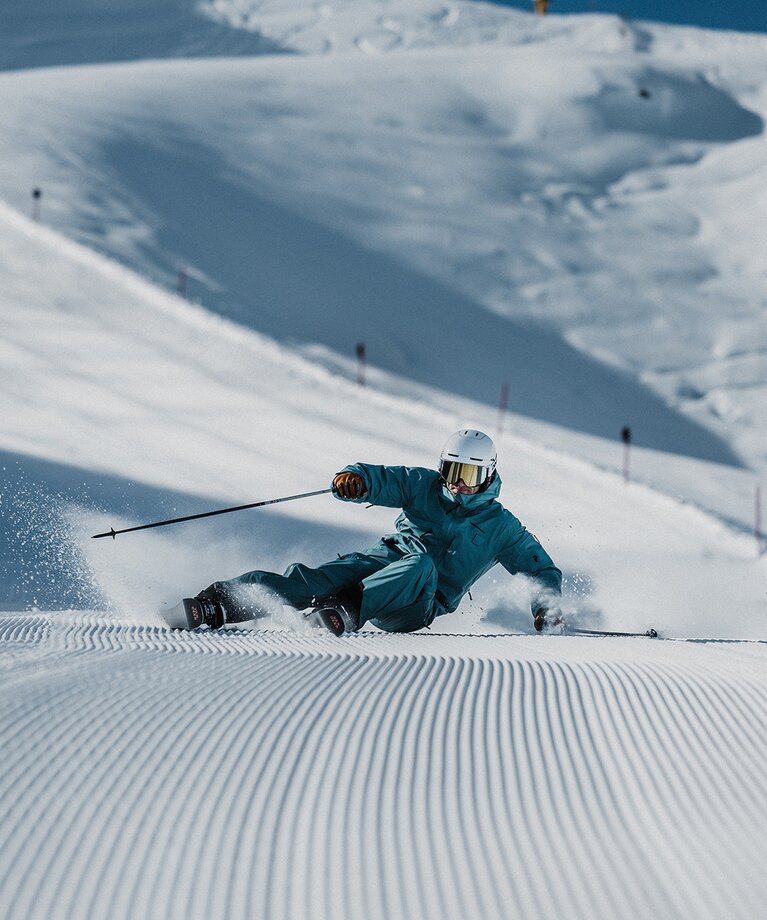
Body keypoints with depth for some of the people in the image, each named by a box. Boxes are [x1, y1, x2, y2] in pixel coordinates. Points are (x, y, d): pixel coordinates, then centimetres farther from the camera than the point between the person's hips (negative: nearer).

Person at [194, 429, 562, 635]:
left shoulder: (500, 527, 9)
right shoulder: (424, 486, 12)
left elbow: (543, 570, 15)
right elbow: (381, 479, 1)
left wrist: (546, 606, -5)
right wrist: (356, 479, -23)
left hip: (420, 603, -2)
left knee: (421, 565, -38)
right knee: (314, 579, -27)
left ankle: (348, 608, -58)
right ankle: (217, 604, -44)